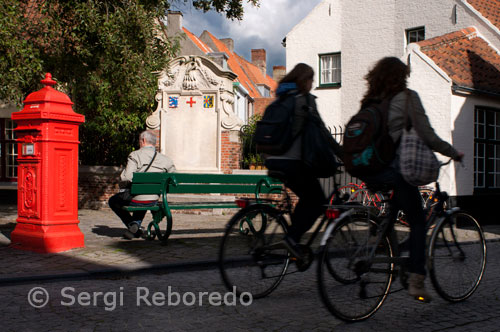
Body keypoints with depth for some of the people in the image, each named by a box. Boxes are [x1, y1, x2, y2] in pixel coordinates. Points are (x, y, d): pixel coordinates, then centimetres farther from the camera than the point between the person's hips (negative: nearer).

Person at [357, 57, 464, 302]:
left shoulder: (370, 101, 12)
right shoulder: (407, 98, -2)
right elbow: (427, 136, -5)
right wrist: (453, 153, 9)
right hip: (394, 168, -5)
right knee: (417, 221, 8)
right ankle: (416, 280, 1)